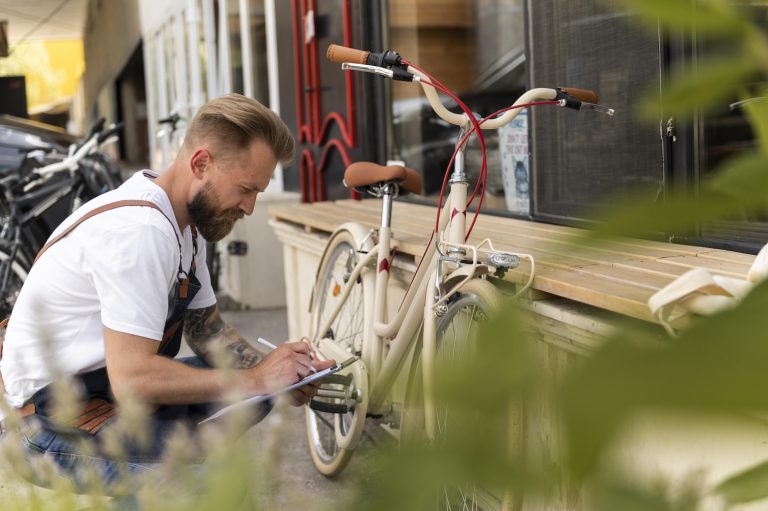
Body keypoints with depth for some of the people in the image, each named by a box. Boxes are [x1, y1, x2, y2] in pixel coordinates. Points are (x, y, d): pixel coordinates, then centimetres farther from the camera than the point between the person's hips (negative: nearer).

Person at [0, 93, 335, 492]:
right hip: (55, 410, -10)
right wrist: (256, 378, -23)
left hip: (111, 379, 10)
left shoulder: (187, 222, 5)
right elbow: (132, 379, -31)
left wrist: (277, 372, -6)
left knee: (258, 396, 6)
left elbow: (205, 328, 12)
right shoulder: (140, 230, -26)